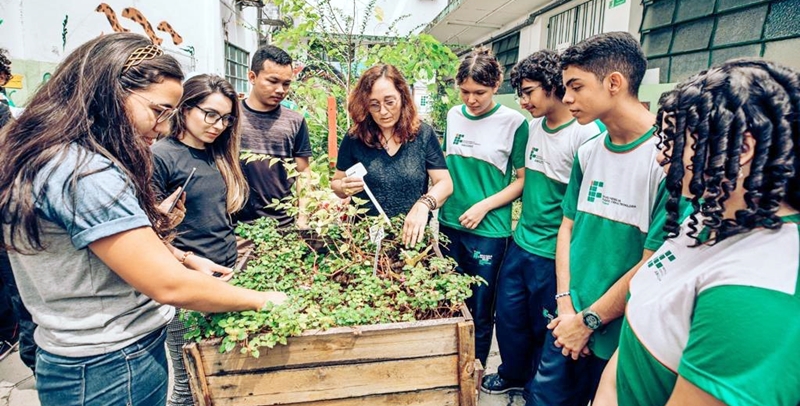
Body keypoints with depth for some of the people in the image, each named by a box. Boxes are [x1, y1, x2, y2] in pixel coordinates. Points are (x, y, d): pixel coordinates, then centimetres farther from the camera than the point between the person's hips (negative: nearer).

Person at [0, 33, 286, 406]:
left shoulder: (56, 155, 3)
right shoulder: (84, 172, -29)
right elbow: (170, 287, -28)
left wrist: (185, 258, 3)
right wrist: (263, 300, -16)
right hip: (111, 371, -9)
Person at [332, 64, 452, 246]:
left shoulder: (424, 135, -2)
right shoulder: (354, 138, -2)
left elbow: (445, 183, -4)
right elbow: (336, 184, 8)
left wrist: (424, 204, -23)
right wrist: (344, 188, -14)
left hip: (413, 237, 0)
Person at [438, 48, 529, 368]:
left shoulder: (514, 122, -9)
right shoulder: (454, 115, 5)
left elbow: (524, 179, -6)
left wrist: (484, 205, -15)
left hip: (488, 230, -4)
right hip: (450, 223, 5)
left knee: (479, 311, 8)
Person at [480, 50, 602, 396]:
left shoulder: (586, 134, -18)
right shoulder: (532, 127, 5)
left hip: (554, 252, -6)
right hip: (520, 243, 7)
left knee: (545, 328, 13)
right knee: (509, 315, 19)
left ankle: (537, 390, 38)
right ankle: (513, 374, 45)